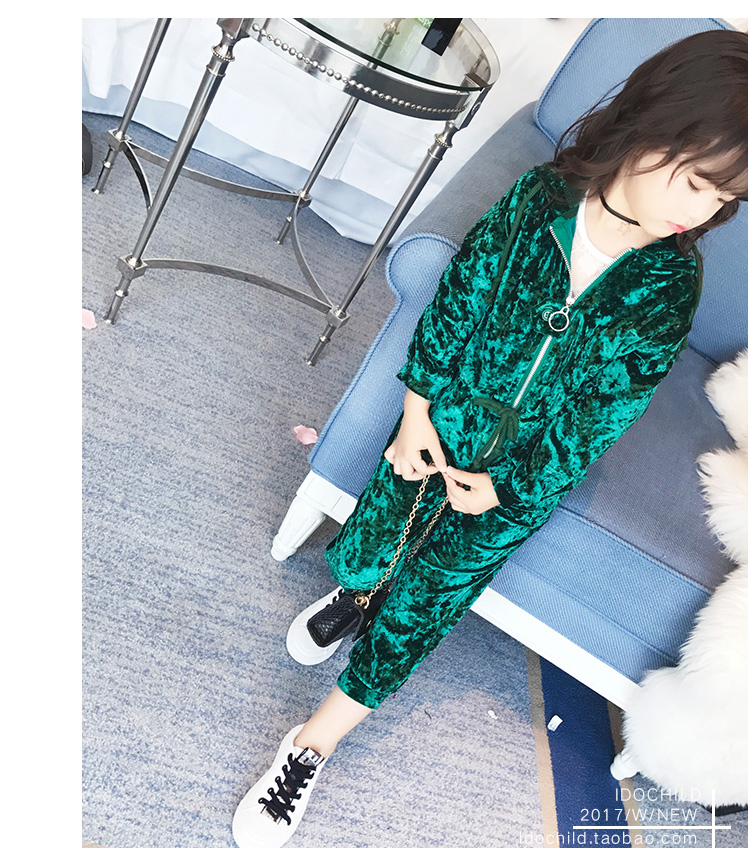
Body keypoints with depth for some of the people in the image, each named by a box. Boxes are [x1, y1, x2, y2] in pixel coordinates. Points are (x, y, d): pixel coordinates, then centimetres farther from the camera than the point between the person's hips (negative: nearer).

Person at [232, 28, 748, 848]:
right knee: (368, 551, -2)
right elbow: (456, 298, -4)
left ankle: (312, 746, 19)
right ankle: (354, 583, 40)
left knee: (425, 598, -1)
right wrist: (418, 408, -6)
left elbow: (599, 415, -7)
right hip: (448, 418, 1)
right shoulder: (537, 197, -11)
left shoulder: (671, 285, -10)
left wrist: (508, 487, -8)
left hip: (527, 467, 0)